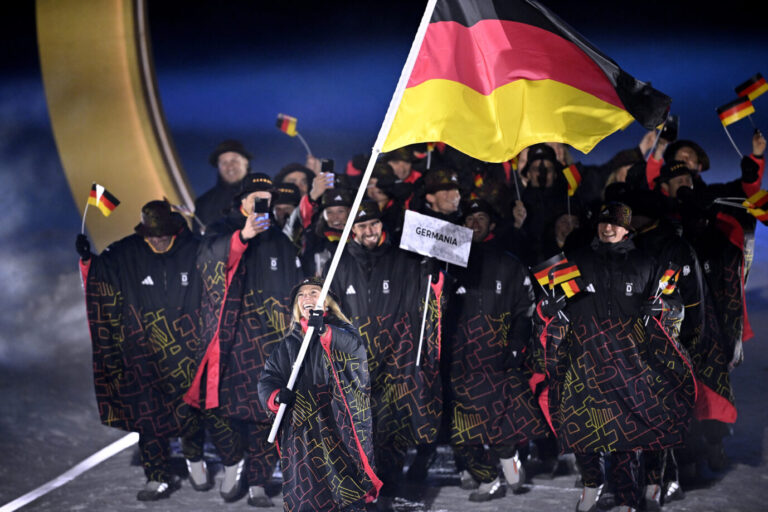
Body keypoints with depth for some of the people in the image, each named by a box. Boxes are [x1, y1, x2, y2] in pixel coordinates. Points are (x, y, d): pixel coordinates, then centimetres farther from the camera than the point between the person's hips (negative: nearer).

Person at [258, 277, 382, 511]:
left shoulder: (339, 329, 6)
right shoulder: (289, 342, 16)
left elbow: (355, 345, -17)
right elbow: (268, 376, 12)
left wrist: (324, 331, -35)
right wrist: (276, 397, -11)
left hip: (339, 421, -3)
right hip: (302, 428, 3)